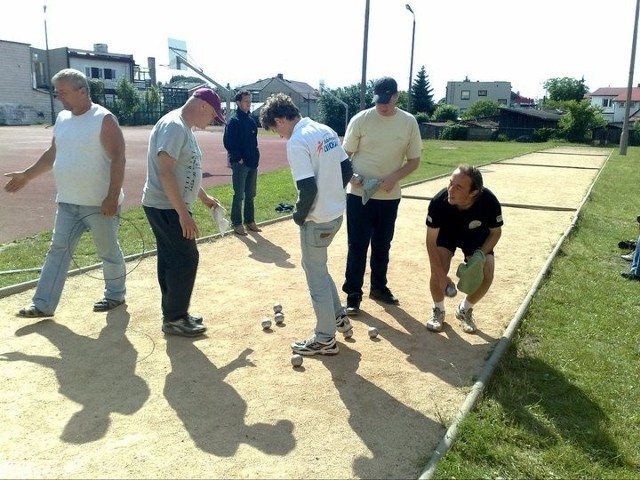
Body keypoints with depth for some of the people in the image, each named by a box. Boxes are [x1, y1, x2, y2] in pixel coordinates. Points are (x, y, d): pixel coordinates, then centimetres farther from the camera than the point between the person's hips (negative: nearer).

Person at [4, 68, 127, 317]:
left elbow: (118, 159, -18)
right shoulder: (62, 119, 10)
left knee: (108, 251, 8)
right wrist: (26, 175, 22)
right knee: (58, 251, 8)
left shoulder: (104, 119, -13)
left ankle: (115, 295, 26)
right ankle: (44, 304, 14)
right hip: (67, 203, 7)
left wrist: (112, 197, -24)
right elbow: (52, 154, 22)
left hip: (99, 203, -7)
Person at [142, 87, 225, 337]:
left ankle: (173, 314, 24)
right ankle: (174, 318, 6)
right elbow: (166, 172, -26)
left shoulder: (184, 128, 14)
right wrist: (183, 213, -27)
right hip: (166, 208, -10)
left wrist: (205, 198, 29)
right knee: (186, 258, -5)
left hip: (169, 207, 10)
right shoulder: (174, 125, -18)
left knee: (172, 260, 14)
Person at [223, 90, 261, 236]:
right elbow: (228, 142, -13)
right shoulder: (233, 121, -9)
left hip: (253, 163, 7)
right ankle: (236, 223, 9)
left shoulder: (251, 121, 12)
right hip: (240, 164, -7)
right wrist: (237, 158, -14)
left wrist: (255, 156, 7)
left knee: (250, 195, 13)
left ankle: (250, 221, 23)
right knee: (239, 195, 0)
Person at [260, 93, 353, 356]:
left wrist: (300, 215, -8)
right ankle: (338, 316, 35)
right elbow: (347, 170, 12)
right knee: (315, 265, 26)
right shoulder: (327, 131, 7)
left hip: (317, 220, -9)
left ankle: (325, 339, 17)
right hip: (336, 213, 9)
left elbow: (308, 188, -25)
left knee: (316, 275, 5)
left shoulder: (297, 142, -19)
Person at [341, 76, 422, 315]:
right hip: (359, 195, -2)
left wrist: (393, 178, -13)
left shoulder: (409, 122, -1)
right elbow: (345, 154, -2)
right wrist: (350, 176, -21)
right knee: (357, 247, 1)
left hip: (390, 196, 3)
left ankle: (378, 287, 33)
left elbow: (414, 160, 3)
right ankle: (353, 294, 11)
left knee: (382, 246, 16)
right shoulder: (360, 119, -8)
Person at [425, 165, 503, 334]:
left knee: (486, 275, -16)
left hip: (477, 237, 1)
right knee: (437, 271, -22)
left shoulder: (489, 202, -36)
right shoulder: (439, 201, -38)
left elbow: (495, 232, -14)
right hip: (446, 234, -1)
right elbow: (431, 241, -27)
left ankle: (465, 310, 15)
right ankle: (438, 311, 8)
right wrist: (442, 276, -30)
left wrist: (481, 255, -30)